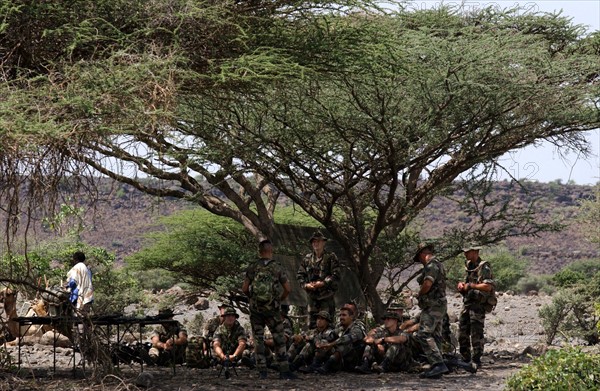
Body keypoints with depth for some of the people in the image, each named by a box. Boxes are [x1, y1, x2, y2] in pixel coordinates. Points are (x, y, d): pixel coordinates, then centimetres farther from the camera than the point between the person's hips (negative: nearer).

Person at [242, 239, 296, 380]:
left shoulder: (252, 268, -2)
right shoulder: (277, 268, -3)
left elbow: (244, 289, -3)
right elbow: (287, 289, -3)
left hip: (256, 309, 1)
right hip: (273, 310, -1)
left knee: (258, 340, 7)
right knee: (279, 340, 5)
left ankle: (262, 371, 5)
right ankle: (284, 370, 2)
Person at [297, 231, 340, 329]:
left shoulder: (331, 257, -1)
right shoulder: (307, 259, 12)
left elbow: (336, 275, -7)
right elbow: (299, 275, 14)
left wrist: (323, 283, -17)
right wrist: (305, 285, -4)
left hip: (326, 295, -4)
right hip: (312, 296, 5)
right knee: (311, 324, 6)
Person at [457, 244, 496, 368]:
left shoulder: (484, 267, -12)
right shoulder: (470, 266, 16)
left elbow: (488, 287, -23)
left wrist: (470, 286, -17)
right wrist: (461, 285, 4)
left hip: (477, 305, -9)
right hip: (467, 304, 9)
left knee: (476, 334, -6)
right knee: (462, 333, 10)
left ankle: (476, 361, 0)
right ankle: (466, 359, 19)